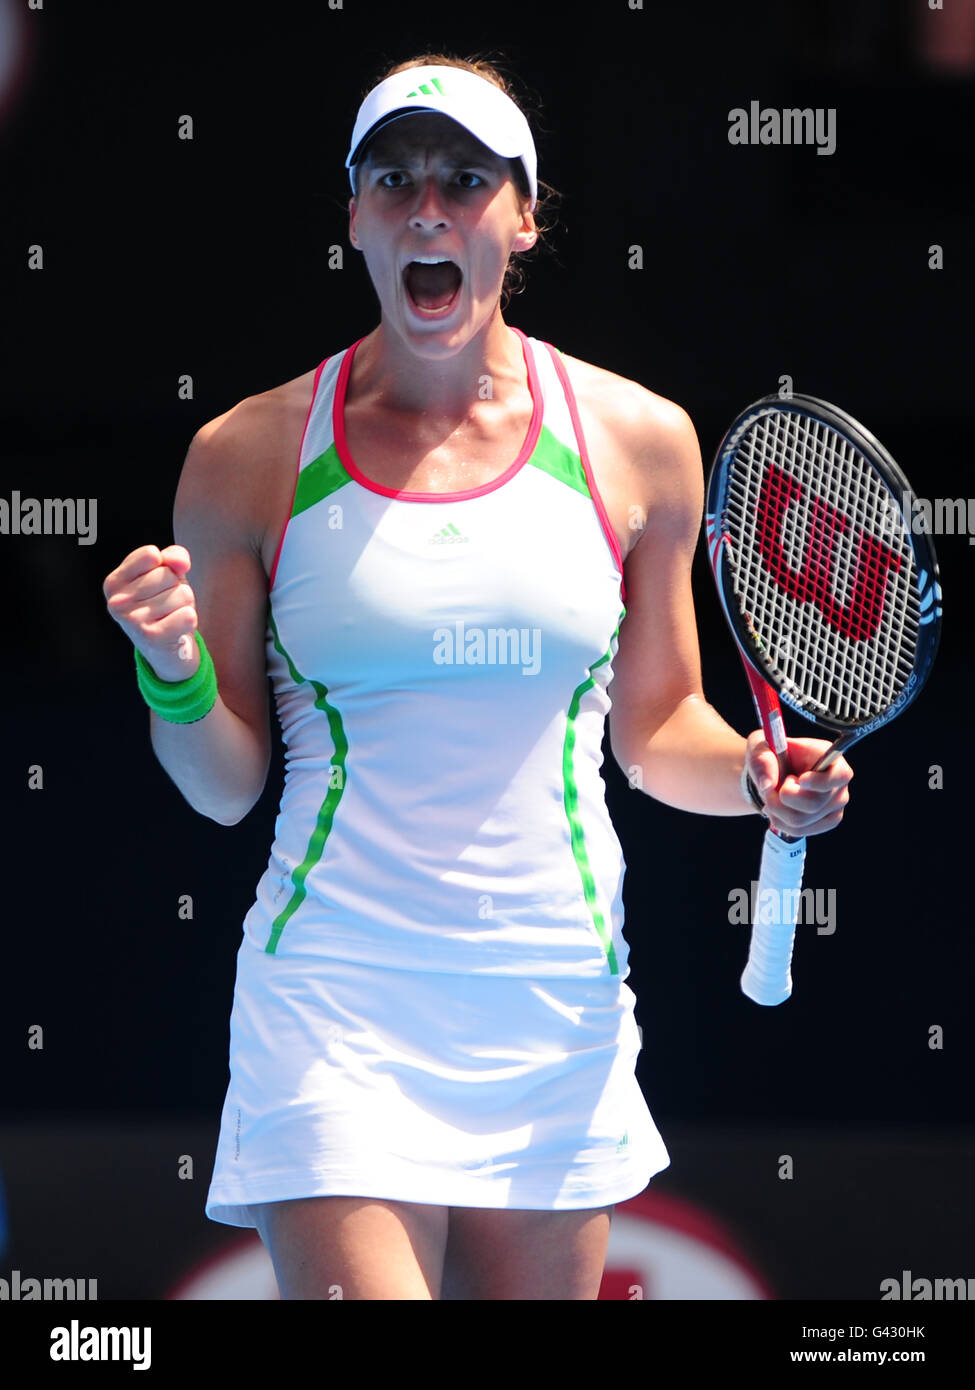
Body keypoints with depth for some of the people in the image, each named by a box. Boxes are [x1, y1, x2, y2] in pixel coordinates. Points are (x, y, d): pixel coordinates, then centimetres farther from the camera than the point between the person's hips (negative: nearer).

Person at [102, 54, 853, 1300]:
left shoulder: (636, 441, 5)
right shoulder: (249, 457, 1)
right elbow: (227, 787, 6)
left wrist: (752, 773, -4)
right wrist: (177, 676, -14)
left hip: (557, 1011, 2)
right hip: (334, 1010, -2)